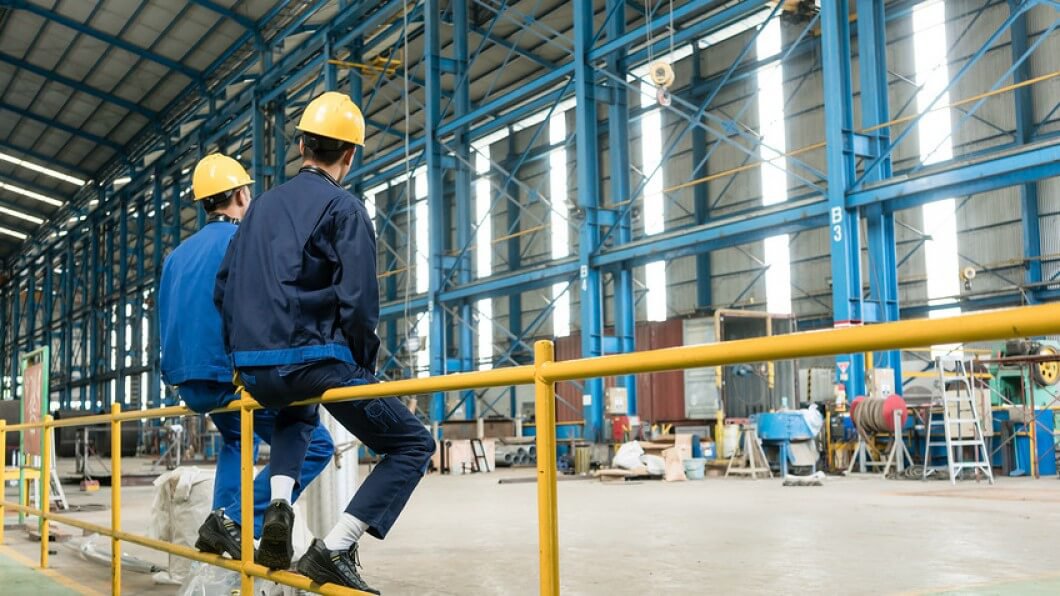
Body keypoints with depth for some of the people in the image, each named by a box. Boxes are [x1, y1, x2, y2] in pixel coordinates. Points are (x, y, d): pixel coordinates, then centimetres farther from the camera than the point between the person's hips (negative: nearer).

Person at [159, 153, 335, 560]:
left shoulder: (179, 253, 15)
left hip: (188, 384, 8)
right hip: (230, 377, -8)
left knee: (236, 438, 34)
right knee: (315, 445, -3)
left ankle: (220, 526, 20)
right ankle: (234, 520, -13)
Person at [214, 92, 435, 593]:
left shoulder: (263, 205, 16)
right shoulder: (343, 207, -4)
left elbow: (223, 290, 18)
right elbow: (357, 302, -14)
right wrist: (365, 369, 0)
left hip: (253, 371, 7)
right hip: (314, 362, -7)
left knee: (296, 415, 40)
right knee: (413, 446, 5)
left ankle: (278, 506, 14)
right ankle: (334, 549, -10)